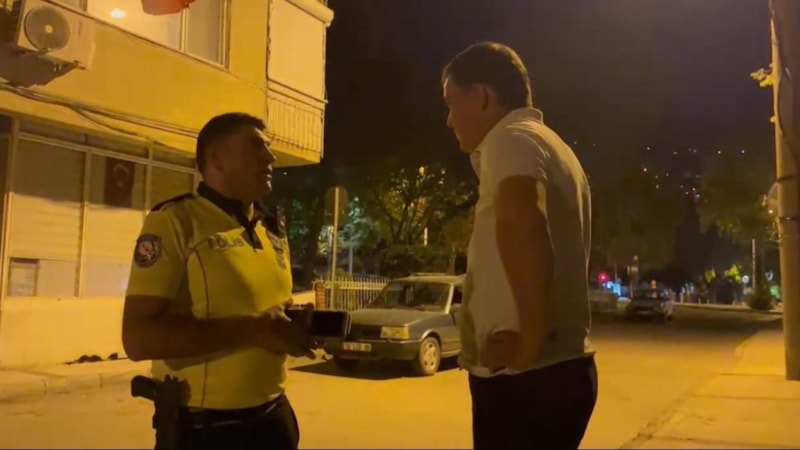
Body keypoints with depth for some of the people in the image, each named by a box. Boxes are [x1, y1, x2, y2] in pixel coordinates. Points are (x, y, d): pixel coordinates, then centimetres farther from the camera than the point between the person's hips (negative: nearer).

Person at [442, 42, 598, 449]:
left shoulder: (511, 139, -12)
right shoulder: (551, 147, 20)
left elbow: (520, 224, -33)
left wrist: (530, 340, -30)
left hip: (525, 377, -10)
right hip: (559, 368, 10)